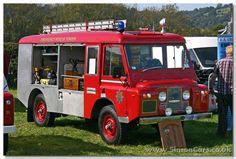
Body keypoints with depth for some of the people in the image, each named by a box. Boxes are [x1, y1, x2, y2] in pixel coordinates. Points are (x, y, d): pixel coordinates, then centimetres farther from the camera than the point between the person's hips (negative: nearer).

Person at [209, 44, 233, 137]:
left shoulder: (220, 62, -1)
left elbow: (213, 77, -1)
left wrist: (211, 88, 9)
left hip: (221, 92, 2)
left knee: (222, 114, 10)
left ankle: (221, 132, 13)